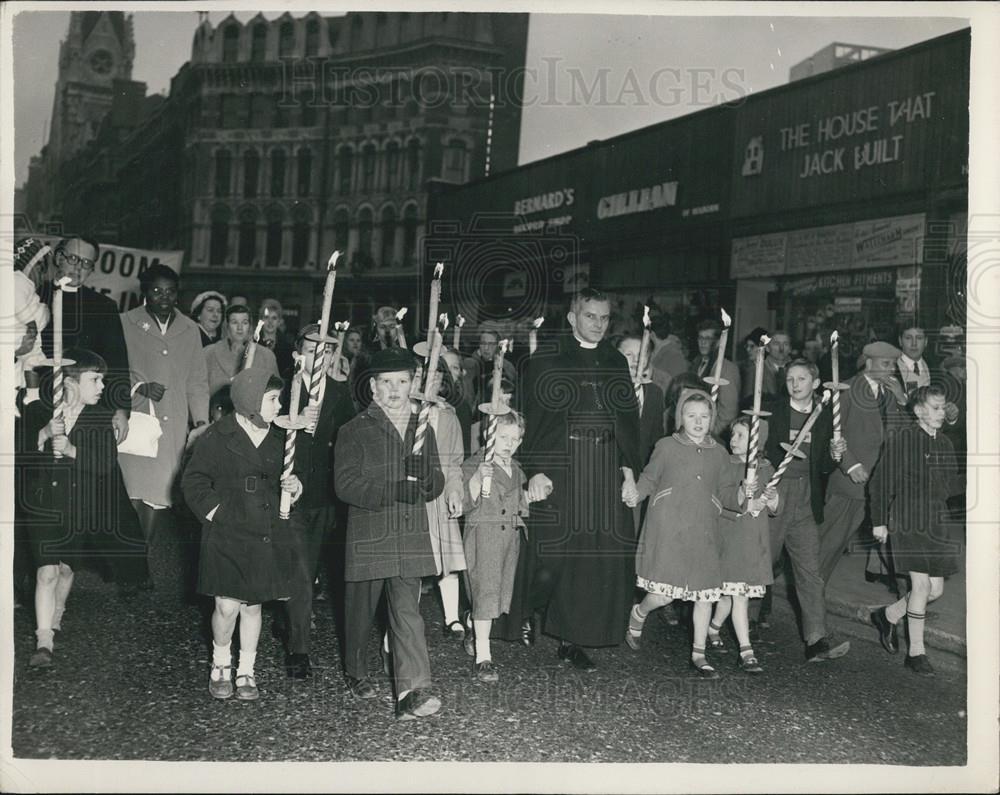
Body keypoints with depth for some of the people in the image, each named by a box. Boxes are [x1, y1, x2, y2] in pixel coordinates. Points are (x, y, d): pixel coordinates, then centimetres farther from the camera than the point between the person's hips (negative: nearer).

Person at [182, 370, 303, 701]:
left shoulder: (278, 440, 7)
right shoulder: (218, 437, -6)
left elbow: (289, 484, 18)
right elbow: (193, 482, -2)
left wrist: (295, 487, -4)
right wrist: (216, 513, -9)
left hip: (266, 537, 4)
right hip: (226, 536, -4)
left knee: (253, 606, 9)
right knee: (227, 606, -6)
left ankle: (246, 672, 23)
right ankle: (220, 664, 20)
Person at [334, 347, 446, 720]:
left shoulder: (421, 429, 15)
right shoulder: (354, 431, 0)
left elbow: (436, 486, 15)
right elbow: (346, 484, -10)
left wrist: (425, 476, -9)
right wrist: (392, 492, -22)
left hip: (411, 536, 2)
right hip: (368, 536, -2)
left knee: (408, 612, -6)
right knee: (361, 610, 11)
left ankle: (412, 692, -10)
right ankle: (356, 673, 33)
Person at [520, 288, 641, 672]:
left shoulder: (617, 363, 14)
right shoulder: (546, 363, 1)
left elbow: (629, 419, 14)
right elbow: (532, 419, -4)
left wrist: (629, 468, 5)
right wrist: (535, 471, -12)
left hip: (607, 475, 4)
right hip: (559, 473, -4)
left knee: (601, 558, 0)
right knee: (555, 555, -5)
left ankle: (572, 639, 10)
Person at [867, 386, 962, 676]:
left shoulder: (945, 444, 11)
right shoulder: (902, 440, -8)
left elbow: (951, 485, 18)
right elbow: (881, 481, -6)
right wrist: (879, 521, -7)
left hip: (937, 525, 7)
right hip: (908, 524, -7)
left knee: (936, 589, 6)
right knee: (921, 585, -10)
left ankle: (887, 615, 29)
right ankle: (916, 652, 3)